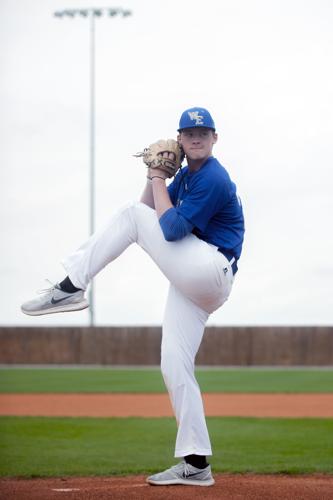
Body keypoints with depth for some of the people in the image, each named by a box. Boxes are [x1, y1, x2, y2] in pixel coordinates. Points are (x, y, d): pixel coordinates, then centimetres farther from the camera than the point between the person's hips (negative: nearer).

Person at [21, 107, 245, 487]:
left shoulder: (214, 178, -10)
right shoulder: (185, 176, 19)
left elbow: (171, 229, -17)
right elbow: (152, 211, 18)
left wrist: (159, 179, -9)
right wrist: (155, 176, 5)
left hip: (210, 273, -9)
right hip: (193, 284, 9)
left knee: (131, 215, -9)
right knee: (174, 367, 4)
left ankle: (71, 288, -12)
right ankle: (196, 465, 3)